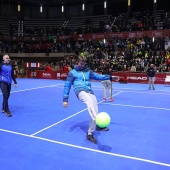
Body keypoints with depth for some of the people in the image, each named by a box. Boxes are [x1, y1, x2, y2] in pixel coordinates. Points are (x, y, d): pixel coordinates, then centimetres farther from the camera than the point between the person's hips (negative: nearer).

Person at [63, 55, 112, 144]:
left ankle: (90, 134, 12)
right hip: (81, 91, -5)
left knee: (94, 112, -3)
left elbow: (98, 76, 20)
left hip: (90, 92, 6)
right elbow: (67, 86, 9)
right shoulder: (72, 73, 11)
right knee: (90, 102, -37)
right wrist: (65, 99, 4)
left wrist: (109, 77, 9)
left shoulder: (88, 71, 23)